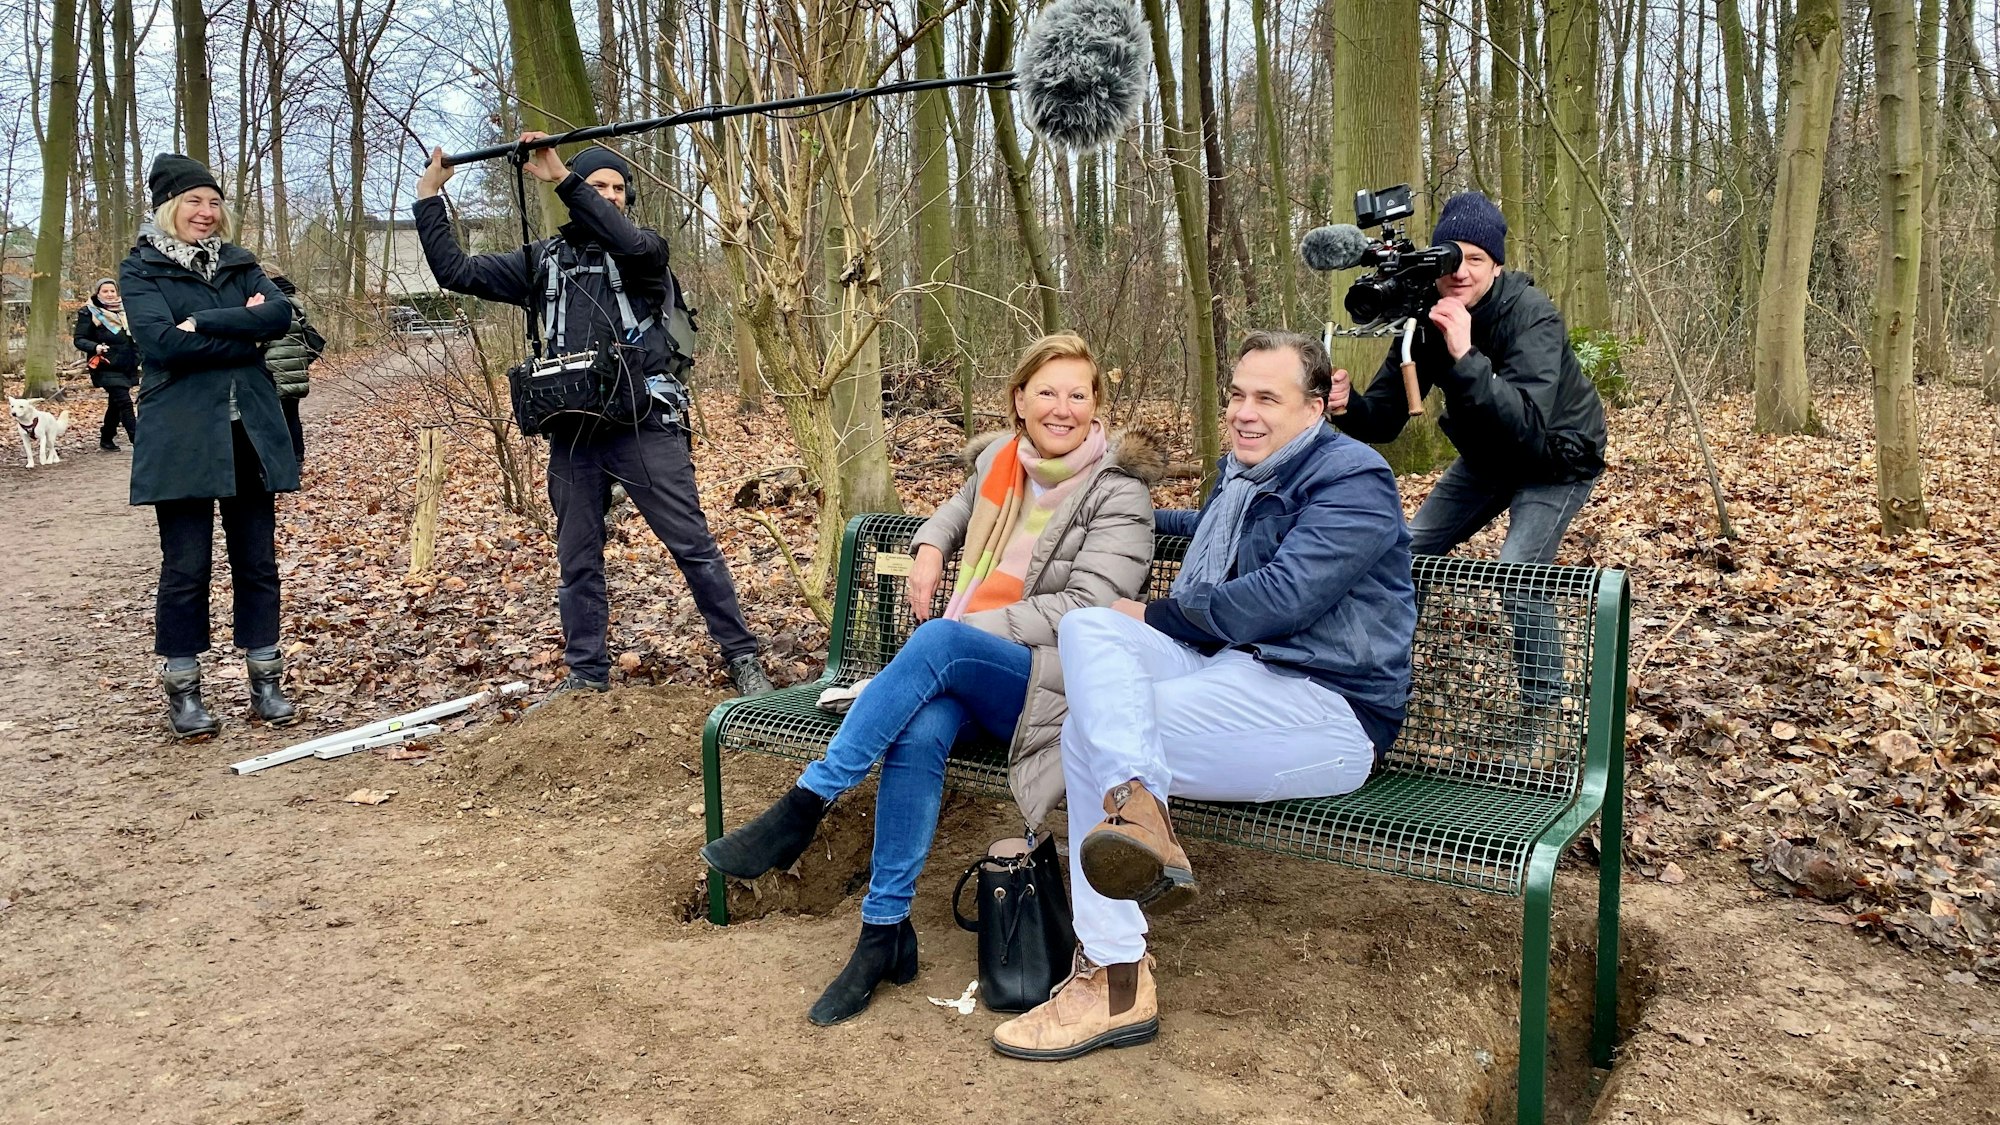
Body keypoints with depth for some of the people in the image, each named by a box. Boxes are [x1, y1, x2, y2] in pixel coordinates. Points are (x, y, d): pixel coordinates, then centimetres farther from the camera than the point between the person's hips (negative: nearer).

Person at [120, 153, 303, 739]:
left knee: (258, 560, 7)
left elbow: (280, 313, -6)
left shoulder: (239, 263, 14)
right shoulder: (141, 269, 3)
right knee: (186, 567, 1)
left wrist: (203, 323, -14)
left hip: (251, 433, 4)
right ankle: (182, 691, 13)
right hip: (182, 440, -3)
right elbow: (161, 342, -14)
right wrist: (245, 335, -11)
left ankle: (265, 681, 16)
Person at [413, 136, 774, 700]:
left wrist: (561, 177, -24)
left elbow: (627, 241, -23)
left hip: (644, 426, -4)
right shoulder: (544, 261, 13)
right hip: (573, 434, 4)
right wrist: (429, 198, 9)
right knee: (578, 559, 11)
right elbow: (455, 270, 13)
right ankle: (587, 672, 23)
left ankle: (742, 658, 4)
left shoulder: (643, 251, 2)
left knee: (693, 545, -4)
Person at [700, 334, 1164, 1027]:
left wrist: (976, 625, -19)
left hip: (1049, 680, -4)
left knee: (939, 642, -35)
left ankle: (800, 810, -28)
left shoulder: (1118, 489, -3)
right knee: (919, 732, -31)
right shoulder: (998, 458, 13)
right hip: (961, 671, 5)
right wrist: (931, 546, 15)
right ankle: (885, 933, -21)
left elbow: (1089, 609, -14)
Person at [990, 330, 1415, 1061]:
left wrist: (1155, 615, -10)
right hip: (1228, 671, 9)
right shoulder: (1242, 472, 22)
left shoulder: (1352, 479, -8)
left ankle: (1117, 982, -28)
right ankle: (1136, 805, -44)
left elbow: (1281, 597, -21)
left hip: (1327, 706, -9)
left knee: (1089, 730, -24)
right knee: (1088, 627, -17)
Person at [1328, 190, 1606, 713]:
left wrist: (1465, 355, -54)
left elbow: (1528, 423, -45)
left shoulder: (1532, 315, -31)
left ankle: (1543, 704, -4)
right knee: (1410, 552, 4)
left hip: (1557, 459, -6)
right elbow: (1386, 416, -14)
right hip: (1486, 455, 6)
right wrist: (1347, 407, -37)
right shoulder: (1424, 317, -15)